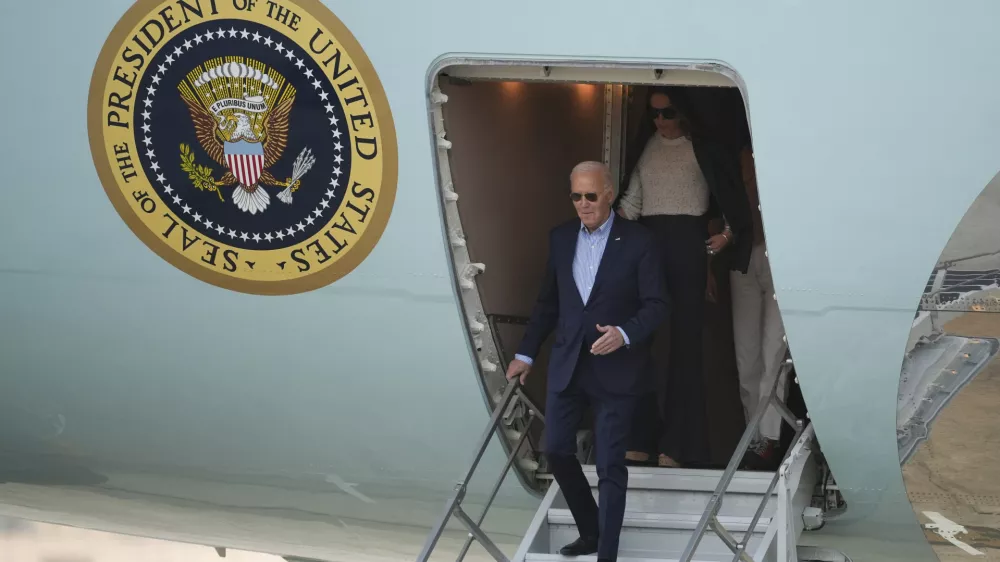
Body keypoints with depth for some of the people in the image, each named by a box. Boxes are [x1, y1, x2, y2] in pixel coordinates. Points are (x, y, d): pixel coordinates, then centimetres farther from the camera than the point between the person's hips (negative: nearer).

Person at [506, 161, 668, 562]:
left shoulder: (637, 242, -8)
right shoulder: (560, 238, 6)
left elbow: (656, 304, -10)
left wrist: (624, 333, -27)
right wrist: (526, 353, 14)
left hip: (615, 369, -5)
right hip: (567, 364, 5)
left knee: (610, 465, -1)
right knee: (556, 450, 8)